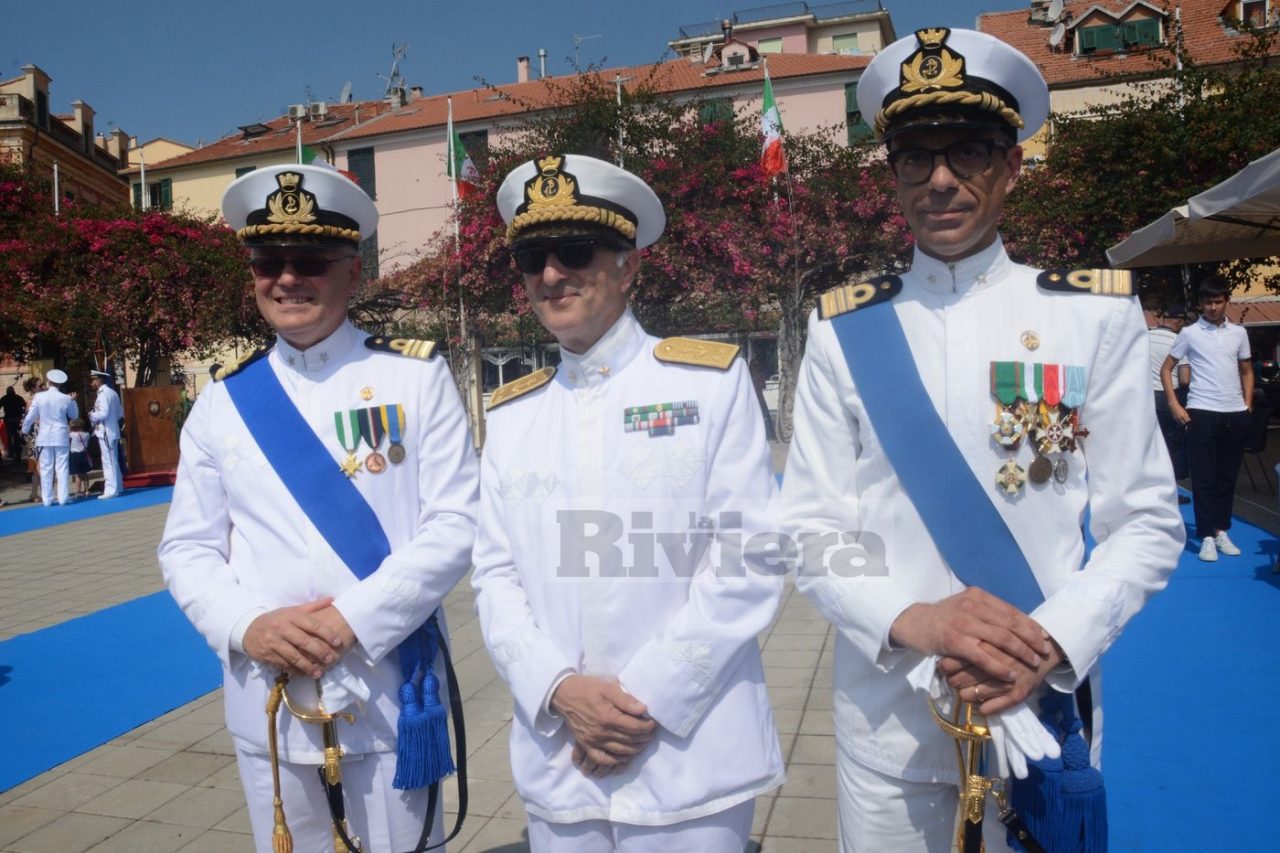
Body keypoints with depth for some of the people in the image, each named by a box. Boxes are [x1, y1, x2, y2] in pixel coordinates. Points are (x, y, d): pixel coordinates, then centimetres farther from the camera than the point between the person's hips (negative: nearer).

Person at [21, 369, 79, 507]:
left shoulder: (39, 397, -5)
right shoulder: (66, 398, -5)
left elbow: (30, 416, 0)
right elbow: (74, 415, 9)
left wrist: (25, 430, 15)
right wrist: (73, 401, 19)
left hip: (44, 438, 1)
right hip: (61, 438, 0)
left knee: (46, 469, 5)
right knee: (62, 468, 2)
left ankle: (47, 499, 6)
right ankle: (63, 498, -1)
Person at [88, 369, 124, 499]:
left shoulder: (103, 394, -14)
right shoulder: (112, 392, 14)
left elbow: (103, 414, -22)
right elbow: (120, 414, 18)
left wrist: (91, 415, -5)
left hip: (105, 433, -9)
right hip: (113, 432, 9)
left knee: (108, 461, -7)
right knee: (113, 461, 15)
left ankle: (111, 490, -6)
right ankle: (117, 487, 21)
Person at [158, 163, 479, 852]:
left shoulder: (414, 376, -4)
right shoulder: (222, 401, 5)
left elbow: (456, 524, -10)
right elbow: (187, 548, 7)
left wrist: (353, 621, -17)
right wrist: (246, 625, -12)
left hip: (390, 696, -2)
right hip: (265, 704, 3)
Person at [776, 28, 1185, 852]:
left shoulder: (1098, 316, -3)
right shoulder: (843, 332, -3)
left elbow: (1149, 522, -3)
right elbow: (812, 530, -4)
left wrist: (1052, 643, -18)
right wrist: (913, 620, -21)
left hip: (1040, 714, 0)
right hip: (885, 727, 1)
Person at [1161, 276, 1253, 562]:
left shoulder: (1239, 333, 9)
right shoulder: (1189, 333, 0)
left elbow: (1246, 370, 19)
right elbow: (1166, 369, 3)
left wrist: (1248, 404, 7)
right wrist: (1174, 404, -5)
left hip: (1235, 414, 3)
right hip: (1201, 413, -3)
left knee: (1227, 477, 9)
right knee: (1204, 478, -2)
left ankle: (1221, 531, 20)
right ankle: (1207, 536, 3)